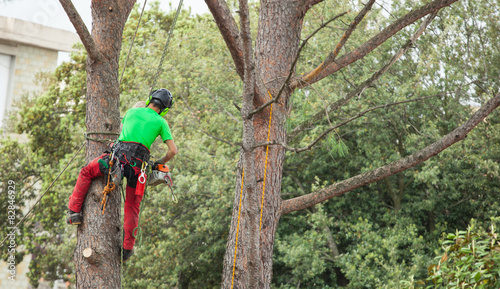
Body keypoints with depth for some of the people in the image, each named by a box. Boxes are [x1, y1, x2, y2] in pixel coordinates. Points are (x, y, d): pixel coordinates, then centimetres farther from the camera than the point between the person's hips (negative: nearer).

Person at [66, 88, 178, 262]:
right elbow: (173, 151, 7)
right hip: (138, 163, 0)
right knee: (132, 207, 11)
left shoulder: (132, 111, 18)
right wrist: (160, 163, 25)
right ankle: (127, 248, 11)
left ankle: (74, 211, 17)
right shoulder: (161, 122, 12)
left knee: (86, 173, 23)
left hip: (119, 155, 0)